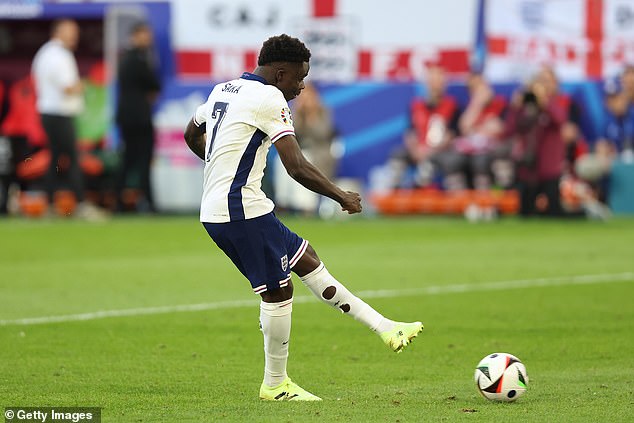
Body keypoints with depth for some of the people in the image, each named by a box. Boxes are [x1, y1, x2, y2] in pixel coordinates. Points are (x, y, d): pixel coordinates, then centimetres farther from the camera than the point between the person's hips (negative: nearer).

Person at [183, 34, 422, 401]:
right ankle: (276, 385, 10)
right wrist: (343, 198, -8)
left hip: (215, 210, 10)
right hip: (243, 209, -10)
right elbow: (297, 167, -19)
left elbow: (192, 135, 31)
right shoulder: (269, 98, -14)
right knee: (277, 291, 0)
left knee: (306, 259, 15)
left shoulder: (223, 90, 14)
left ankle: (384, 328, 17)